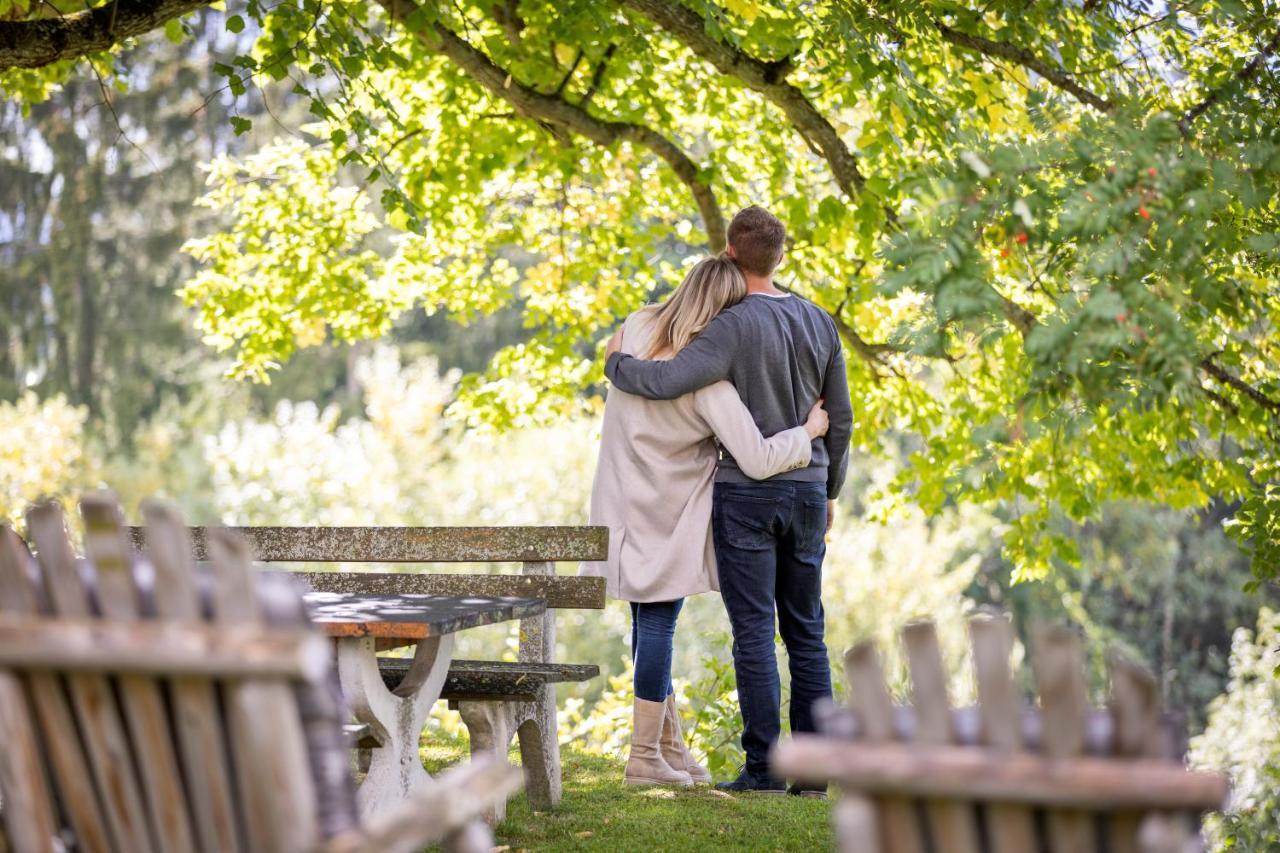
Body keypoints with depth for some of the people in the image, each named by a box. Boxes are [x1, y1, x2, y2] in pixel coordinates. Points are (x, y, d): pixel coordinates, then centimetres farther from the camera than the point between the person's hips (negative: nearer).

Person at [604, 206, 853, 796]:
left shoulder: (735, 327, -14)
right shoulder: (820, 323, 5)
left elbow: (664, 381, -23)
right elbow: (840, 419, 9)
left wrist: (616, 365, -2)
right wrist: (830, 490, 21)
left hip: (744, 493, -5)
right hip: (806, 491, 5)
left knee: (753, 633, -1)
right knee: (806, 632, 9)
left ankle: (764, 767, -1)